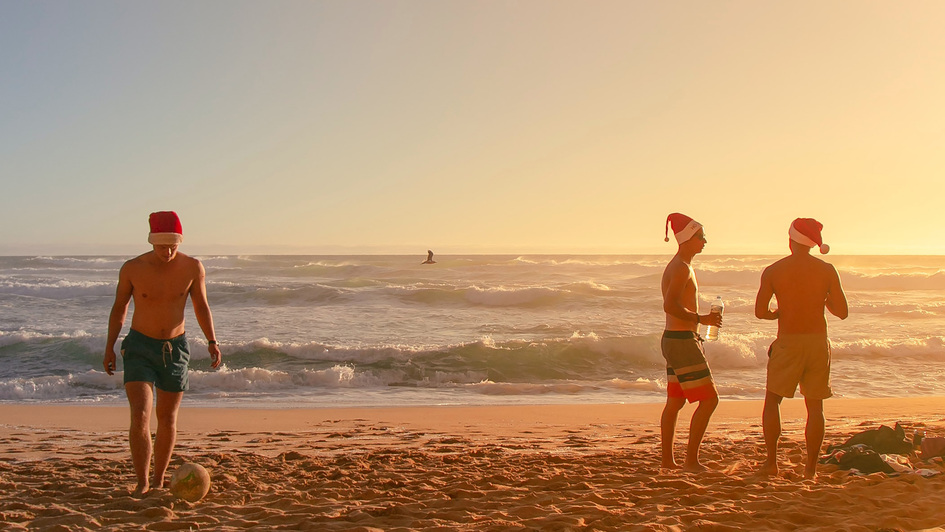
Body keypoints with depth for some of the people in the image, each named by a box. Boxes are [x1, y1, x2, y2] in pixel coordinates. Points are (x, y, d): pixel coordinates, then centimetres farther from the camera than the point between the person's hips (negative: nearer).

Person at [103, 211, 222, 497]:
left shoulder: (193, 267, -8)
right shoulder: (132, 268, -11)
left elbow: (201, 305, 6)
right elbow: (119, 308, 3)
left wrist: (212, 341, -4)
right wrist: (110, 347, 4)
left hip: (175, 348, 2)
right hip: (139, 347, -2)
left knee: (167, 419, 10)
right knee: (140, 416, -15)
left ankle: (158, 481, 26)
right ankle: (142, 484, -7)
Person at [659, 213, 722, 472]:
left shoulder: (676, 266, 17)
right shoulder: (682, 268, -16)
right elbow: (670, 306, -27)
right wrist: (701, 319, -20)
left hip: (675, 339, 11)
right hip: (682, 341, -11)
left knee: (675, 401, 13)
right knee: (709, 399, -9)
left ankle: (668, 460, 17)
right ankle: (691, 460, -7)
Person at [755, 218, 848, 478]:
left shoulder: (773, 271, -4)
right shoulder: (827, 270, -2)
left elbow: (760, 312, -5)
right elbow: (842, 312, -1)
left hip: (787, 342, -1)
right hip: (818, 342, 1)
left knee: (772, 400, 11)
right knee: (815, 406, 9)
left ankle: (771, 462, 4)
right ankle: (811, 467, 8)